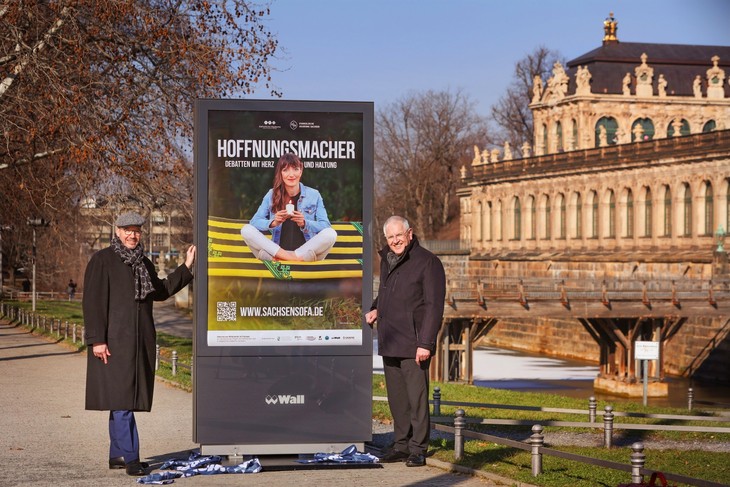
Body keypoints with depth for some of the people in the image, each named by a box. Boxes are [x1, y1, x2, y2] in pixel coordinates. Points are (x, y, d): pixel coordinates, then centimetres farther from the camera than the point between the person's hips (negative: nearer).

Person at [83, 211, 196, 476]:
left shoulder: (143, 263, 16)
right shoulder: (102, 260, -5)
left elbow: (160, 292, 28)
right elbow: (92, 302, -9)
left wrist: (186, 267, 23)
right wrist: (97, 339, -16)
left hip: (139, 342, 7)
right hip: (114, 340, -7)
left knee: (123, 399, 10)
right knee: (120, 397, -10)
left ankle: (117, 455, 15)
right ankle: (130, 457, -11)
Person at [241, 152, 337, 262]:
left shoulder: (313, 195, 6)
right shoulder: (271, 195, 8)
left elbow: (325, 226, -1)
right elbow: (254, 222, 2)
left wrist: (304, 224, -20)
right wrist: (273, 223, -19)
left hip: (305, 251, -1)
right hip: (277, 249, 1)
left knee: (331, 234, -28)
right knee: (246, 230, -19)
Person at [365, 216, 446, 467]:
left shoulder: (427, 262, -8)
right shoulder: (386, 260, 16)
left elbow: (434, 305, -12)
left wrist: (426, 343, -18)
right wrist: (375, 309, 10)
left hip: (413, 343, -7)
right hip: (389, 342, 7)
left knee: (417, 397, -6)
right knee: (396, 398, 11)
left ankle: (418, 449, 0)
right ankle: (401, 445, 18)